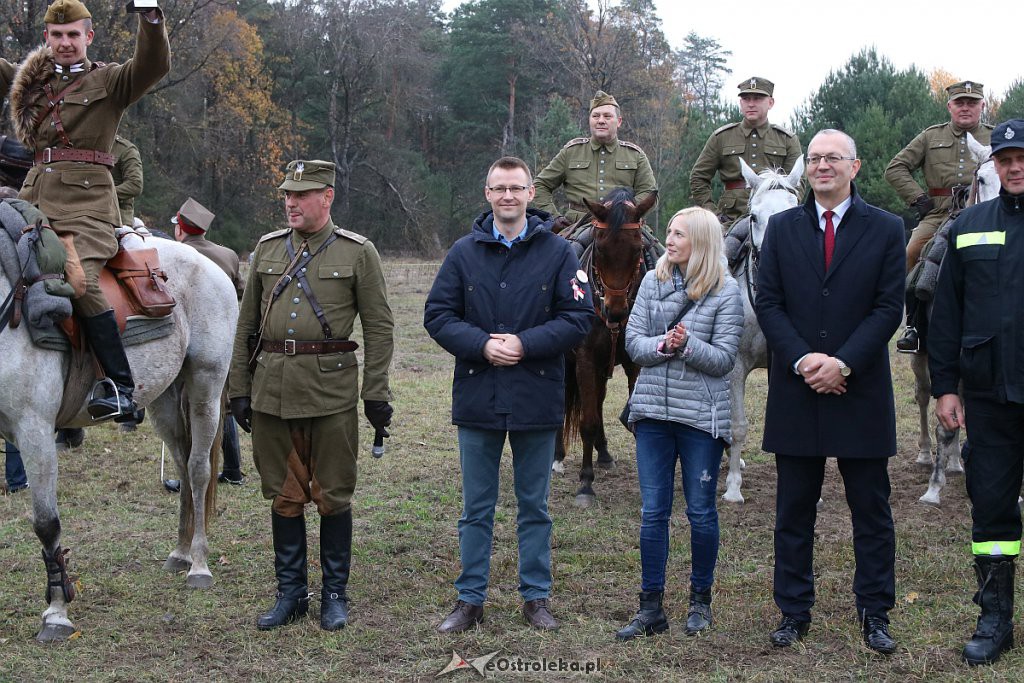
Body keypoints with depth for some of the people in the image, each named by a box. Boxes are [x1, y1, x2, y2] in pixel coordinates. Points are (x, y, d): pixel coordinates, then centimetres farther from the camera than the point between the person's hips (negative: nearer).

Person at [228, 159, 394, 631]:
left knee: (333, 496, 4)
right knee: (283, 496, 10)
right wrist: (239, 389, 9)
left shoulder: (358, 252, -1)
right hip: (272, 388, 4)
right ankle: (290, 593, 21)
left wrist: (376, 394, -7)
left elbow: (379, 328, -2)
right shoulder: (267, 249, 10)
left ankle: (334, 595, 17)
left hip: (331, 389, -3)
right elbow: (247, 324, 13)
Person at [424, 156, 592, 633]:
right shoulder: (464, 252, 3)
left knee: (534, 505, 11)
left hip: (537, 398, -1)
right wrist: (482, 345, -15)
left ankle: (536, 597, 23)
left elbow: (578, 318, -5)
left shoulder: (557, 252, -1)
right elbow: (437, 314, 1)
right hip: (477, 397, 1)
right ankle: (470, 599, 20)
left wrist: (525, 344, -17)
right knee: (476, 507, 10)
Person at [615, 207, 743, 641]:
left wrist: (688, 345, -24)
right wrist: (661, 345, -18)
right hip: (653, 410, 3)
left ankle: (701, 599, 25)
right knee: (653, 512, 6)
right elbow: (633, 341, 1)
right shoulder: (653, 281, 6)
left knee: (701, 512, 8)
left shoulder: (726, 292, -5)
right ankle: (651, 608, 13)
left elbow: (724, 358, -8)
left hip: (701, 415, -3)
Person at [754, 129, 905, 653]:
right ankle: (794, 613, 18)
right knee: (794, 511, 8)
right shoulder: (782, 228, 7)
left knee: (872, 510, 6)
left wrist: (842, 363, -15)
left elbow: (889, 308, -4)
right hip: (796, 391, 2)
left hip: (862, 390, -1)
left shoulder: (886, 229, 2)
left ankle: (875, 615, 16)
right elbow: (767, 302, 1)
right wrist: (803, 360, -12)